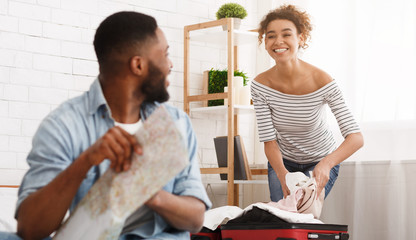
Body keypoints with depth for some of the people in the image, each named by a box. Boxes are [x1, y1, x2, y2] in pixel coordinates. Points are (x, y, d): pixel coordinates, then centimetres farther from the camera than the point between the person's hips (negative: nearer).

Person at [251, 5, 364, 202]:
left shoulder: (322, 81, -26)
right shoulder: (261, 85, -17)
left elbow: (356, 138, -31)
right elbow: (269, 140, -16)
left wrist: (326, 163, -50)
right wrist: (282, 174, -37)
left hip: (321, 162, -2)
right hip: (282, 162, 2)